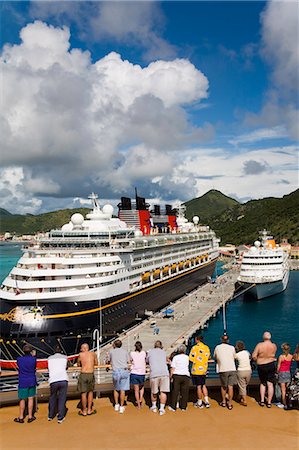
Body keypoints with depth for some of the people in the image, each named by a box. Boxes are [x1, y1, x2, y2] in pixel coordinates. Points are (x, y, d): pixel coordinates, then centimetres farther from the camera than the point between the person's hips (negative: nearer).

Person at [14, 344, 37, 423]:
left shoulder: (19, 359, -11)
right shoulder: (33, 359, -11)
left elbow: (18, 368, 5)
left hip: (22, 382, 0)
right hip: (32, 381, 1)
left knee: (22, 399, 10)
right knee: (30, 399, 10)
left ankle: (21, 418, 19)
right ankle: (30, 417, 17)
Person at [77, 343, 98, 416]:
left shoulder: (81, 354, 2)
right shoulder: (93, 354, 8)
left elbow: (78, 364, 13)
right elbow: (96, 363, 20)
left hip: (83, 374, -2)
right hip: (91, 374, 2)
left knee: (83, 393, 8)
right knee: (90, 391, 18)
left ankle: (84, 411, 16)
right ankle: (89, 410, 21)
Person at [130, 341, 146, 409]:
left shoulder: (132, 353, -4)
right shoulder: (143, 353, -2)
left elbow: (131, 361, 9)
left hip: (134, 373, -1)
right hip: (142, 373, 1)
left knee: (136, 390, 11)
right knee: (142, 387, 28)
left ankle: (138, 405, 16)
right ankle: (141, 398, 11)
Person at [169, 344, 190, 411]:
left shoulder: (175, 357, 1)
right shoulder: (187, 357, 6)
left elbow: (172, 368, -4)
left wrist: (170, 376, 3)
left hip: (176, 375, -1)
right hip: (186, 376, 1)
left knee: (175, 391, 4)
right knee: (184, 392, 7)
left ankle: (173, 406, 7)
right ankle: (183, 407, 13)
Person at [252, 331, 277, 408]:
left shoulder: (259, 345, -14)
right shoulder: (274, 346, -7)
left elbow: (254, 356, -13)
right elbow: (273, 355, 8)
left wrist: (258, 360, 5)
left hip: (261, 366, 0)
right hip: (271, 366, 0)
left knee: (262, 383, 17)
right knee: (270, 384, 6)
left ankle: (262, 401, 16)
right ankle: (269, 402, 8)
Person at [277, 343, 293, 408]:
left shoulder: (281, 357, -13)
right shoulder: (291, 356, -3)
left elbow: (278, 366, -8)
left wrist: (277, 373, 5)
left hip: (282, 373, -4)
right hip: (288, 373, 4)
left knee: (283, 390, 2)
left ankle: (284, 404, 3)